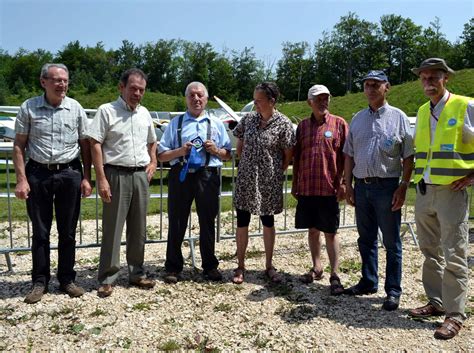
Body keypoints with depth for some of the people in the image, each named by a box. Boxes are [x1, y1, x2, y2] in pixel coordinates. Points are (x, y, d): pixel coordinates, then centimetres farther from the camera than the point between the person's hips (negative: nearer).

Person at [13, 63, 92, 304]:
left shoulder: (75, 108, 3)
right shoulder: (28, 108, 0)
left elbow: (85, 145, 6)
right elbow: (19, 146, 2)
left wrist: (86, 178, 0)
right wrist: (21, 180, -6)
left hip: (70, 173, 1)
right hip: (38, 174, -1)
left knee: (67, 231, 8)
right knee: (40, 232, 8)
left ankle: (67, 279, 21)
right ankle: (40, 281, 20)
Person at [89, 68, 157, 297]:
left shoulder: (144, 113, 13)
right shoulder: (107, 111, -4)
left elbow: (152, 142, 26)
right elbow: (95, 145, -9)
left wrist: (153, 163, 10)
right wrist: (101, 179, -16)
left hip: (141, 175, 5)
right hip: (116, 175, -5)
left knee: (138, 228, 11)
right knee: (112, 228, 0)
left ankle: (136, 273, 23)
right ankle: (107, 278, 12)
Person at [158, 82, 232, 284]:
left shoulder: (216, 124, 14)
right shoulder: (175, 123, 10)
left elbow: (228, 155, 14)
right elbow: (161, 155, 7)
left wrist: (216, 150, -6)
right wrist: (180, 151, -10)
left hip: (208, 176, 1)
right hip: (181, 175, 0)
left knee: (207, 222, 10)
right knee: (177, 222, 5)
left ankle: (210, 266, 25)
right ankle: (173, 267, 20)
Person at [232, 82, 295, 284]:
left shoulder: (283, 124, -8)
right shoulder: (248, 119, 2)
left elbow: (288, 155, -3)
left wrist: (277, 173, -3)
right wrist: (247, 164, 7)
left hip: (269, 182, -3)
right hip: (245, 179, 3)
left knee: (268, 222, 11)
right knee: (242, 222, 6)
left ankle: (269, 266, 26)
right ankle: (240, 267, 20)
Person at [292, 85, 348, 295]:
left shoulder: (339, 124, 1)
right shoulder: (303, 126, 10)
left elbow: (346, 156, -1)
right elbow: (296, 157, 12)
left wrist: (343, 183, -8)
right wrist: (295, 184, 10)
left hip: (329, 188, -3)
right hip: (306, 188, 4)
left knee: (330, 232, 2)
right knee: (312, 229, 13)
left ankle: (334, 275, 10)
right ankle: (316, 268, 27)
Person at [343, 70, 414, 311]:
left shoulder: (398, 117, -1)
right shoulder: (358, 119, 12)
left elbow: (408, 157, -3)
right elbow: (349, 154, 13)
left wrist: (403, 188, -10)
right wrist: (348, 185, 7)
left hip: (387, 186, -4)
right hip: (362, 186, 5)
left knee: (391, 242, 4)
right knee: (366, 239, 14)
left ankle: (393, 291, 15)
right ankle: (368, 282, 29)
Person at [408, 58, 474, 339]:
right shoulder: (422, 111, 13)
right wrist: (418, 177, 12)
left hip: (451, 192, -6)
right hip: (424, 191, 6)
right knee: (430, 252, 13)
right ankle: (436, 302, 27)